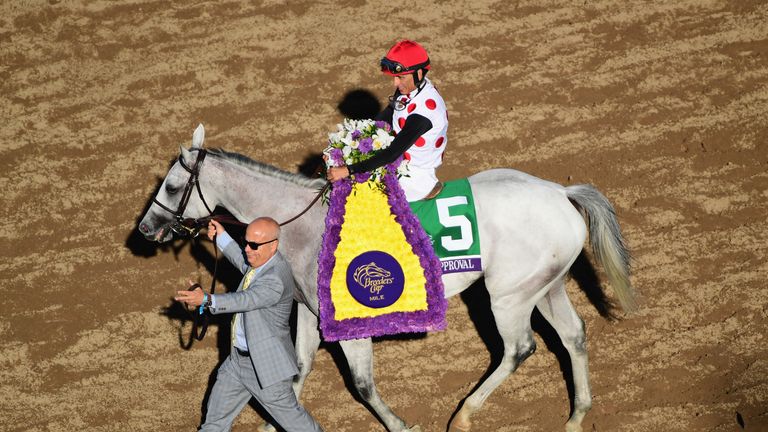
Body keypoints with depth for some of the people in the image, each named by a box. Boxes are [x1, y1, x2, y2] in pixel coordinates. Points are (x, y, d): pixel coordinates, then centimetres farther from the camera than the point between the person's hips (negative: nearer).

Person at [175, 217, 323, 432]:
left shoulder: (276, 279, -29)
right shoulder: (261, 261, 1)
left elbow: (245, 300, -42)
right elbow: (243, 263, 25)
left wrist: (206, 300, -54)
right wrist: (222, 237, 20)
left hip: (264, 365, -9)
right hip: (238, 358, 9)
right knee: (216, 415, 19)